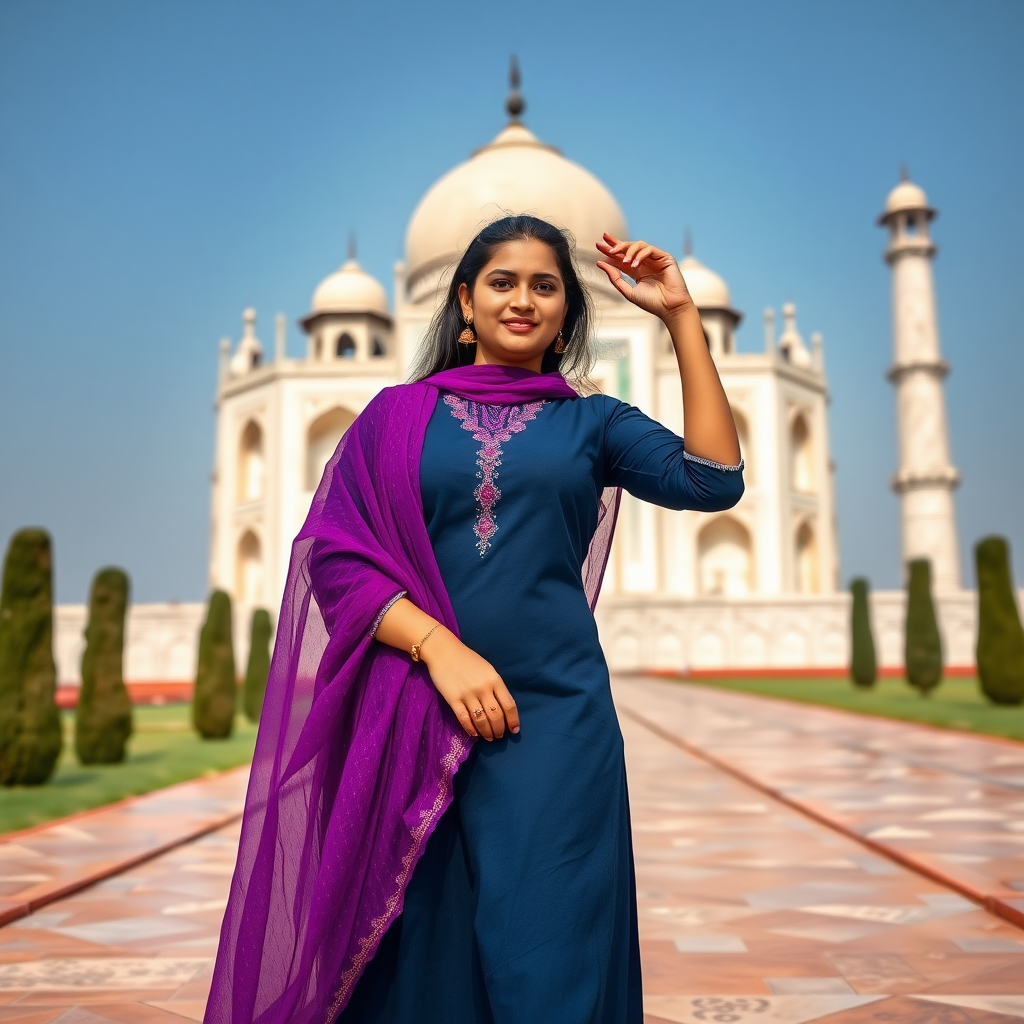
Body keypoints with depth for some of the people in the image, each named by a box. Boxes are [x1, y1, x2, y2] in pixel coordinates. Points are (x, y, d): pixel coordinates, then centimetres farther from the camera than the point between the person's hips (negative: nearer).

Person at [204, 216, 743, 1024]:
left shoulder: (592, 421, 11)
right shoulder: (400, 414, 9)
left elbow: (714, 482, -4)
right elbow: (335, 554, 0)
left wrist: (682, 318, -4)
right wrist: (439, 646, -14)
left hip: (555, 714, 0)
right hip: (416, 710, 0)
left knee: (547, 958, 0)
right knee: (417, 951, 7)